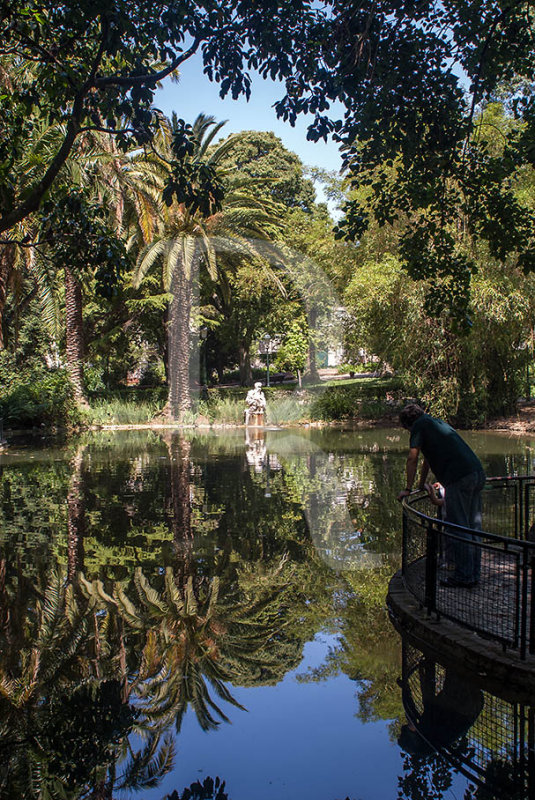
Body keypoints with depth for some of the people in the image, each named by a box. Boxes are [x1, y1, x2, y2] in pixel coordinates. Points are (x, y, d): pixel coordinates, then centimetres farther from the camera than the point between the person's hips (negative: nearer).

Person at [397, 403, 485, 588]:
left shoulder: (420, 425, 4)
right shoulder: (439, 423, 29)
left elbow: (412, 459, -2)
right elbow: (428, 458, 37)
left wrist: (408, 489, 6)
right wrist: (422, 486, 44)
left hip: (459, 477, -9)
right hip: (477, 474, 9)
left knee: (459, 527, -2)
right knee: (472, 526, 12)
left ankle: (463, 576, 2)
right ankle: (474, 574, 18)